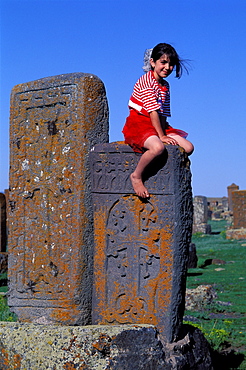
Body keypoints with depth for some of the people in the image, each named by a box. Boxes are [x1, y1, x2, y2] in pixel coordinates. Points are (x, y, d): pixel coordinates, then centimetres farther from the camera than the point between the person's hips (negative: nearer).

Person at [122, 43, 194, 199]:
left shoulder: (165, 86, 14)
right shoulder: (146, 81, -12)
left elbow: (163, 114, 8)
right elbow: (153, 111, -18)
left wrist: (165, 134, -8)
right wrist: (161, 136, -20)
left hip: (158, 126, 8)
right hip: (138, 124, -8)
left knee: (188, 147, -5)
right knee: (157, 147, -38)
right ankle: (136, 176, -16)